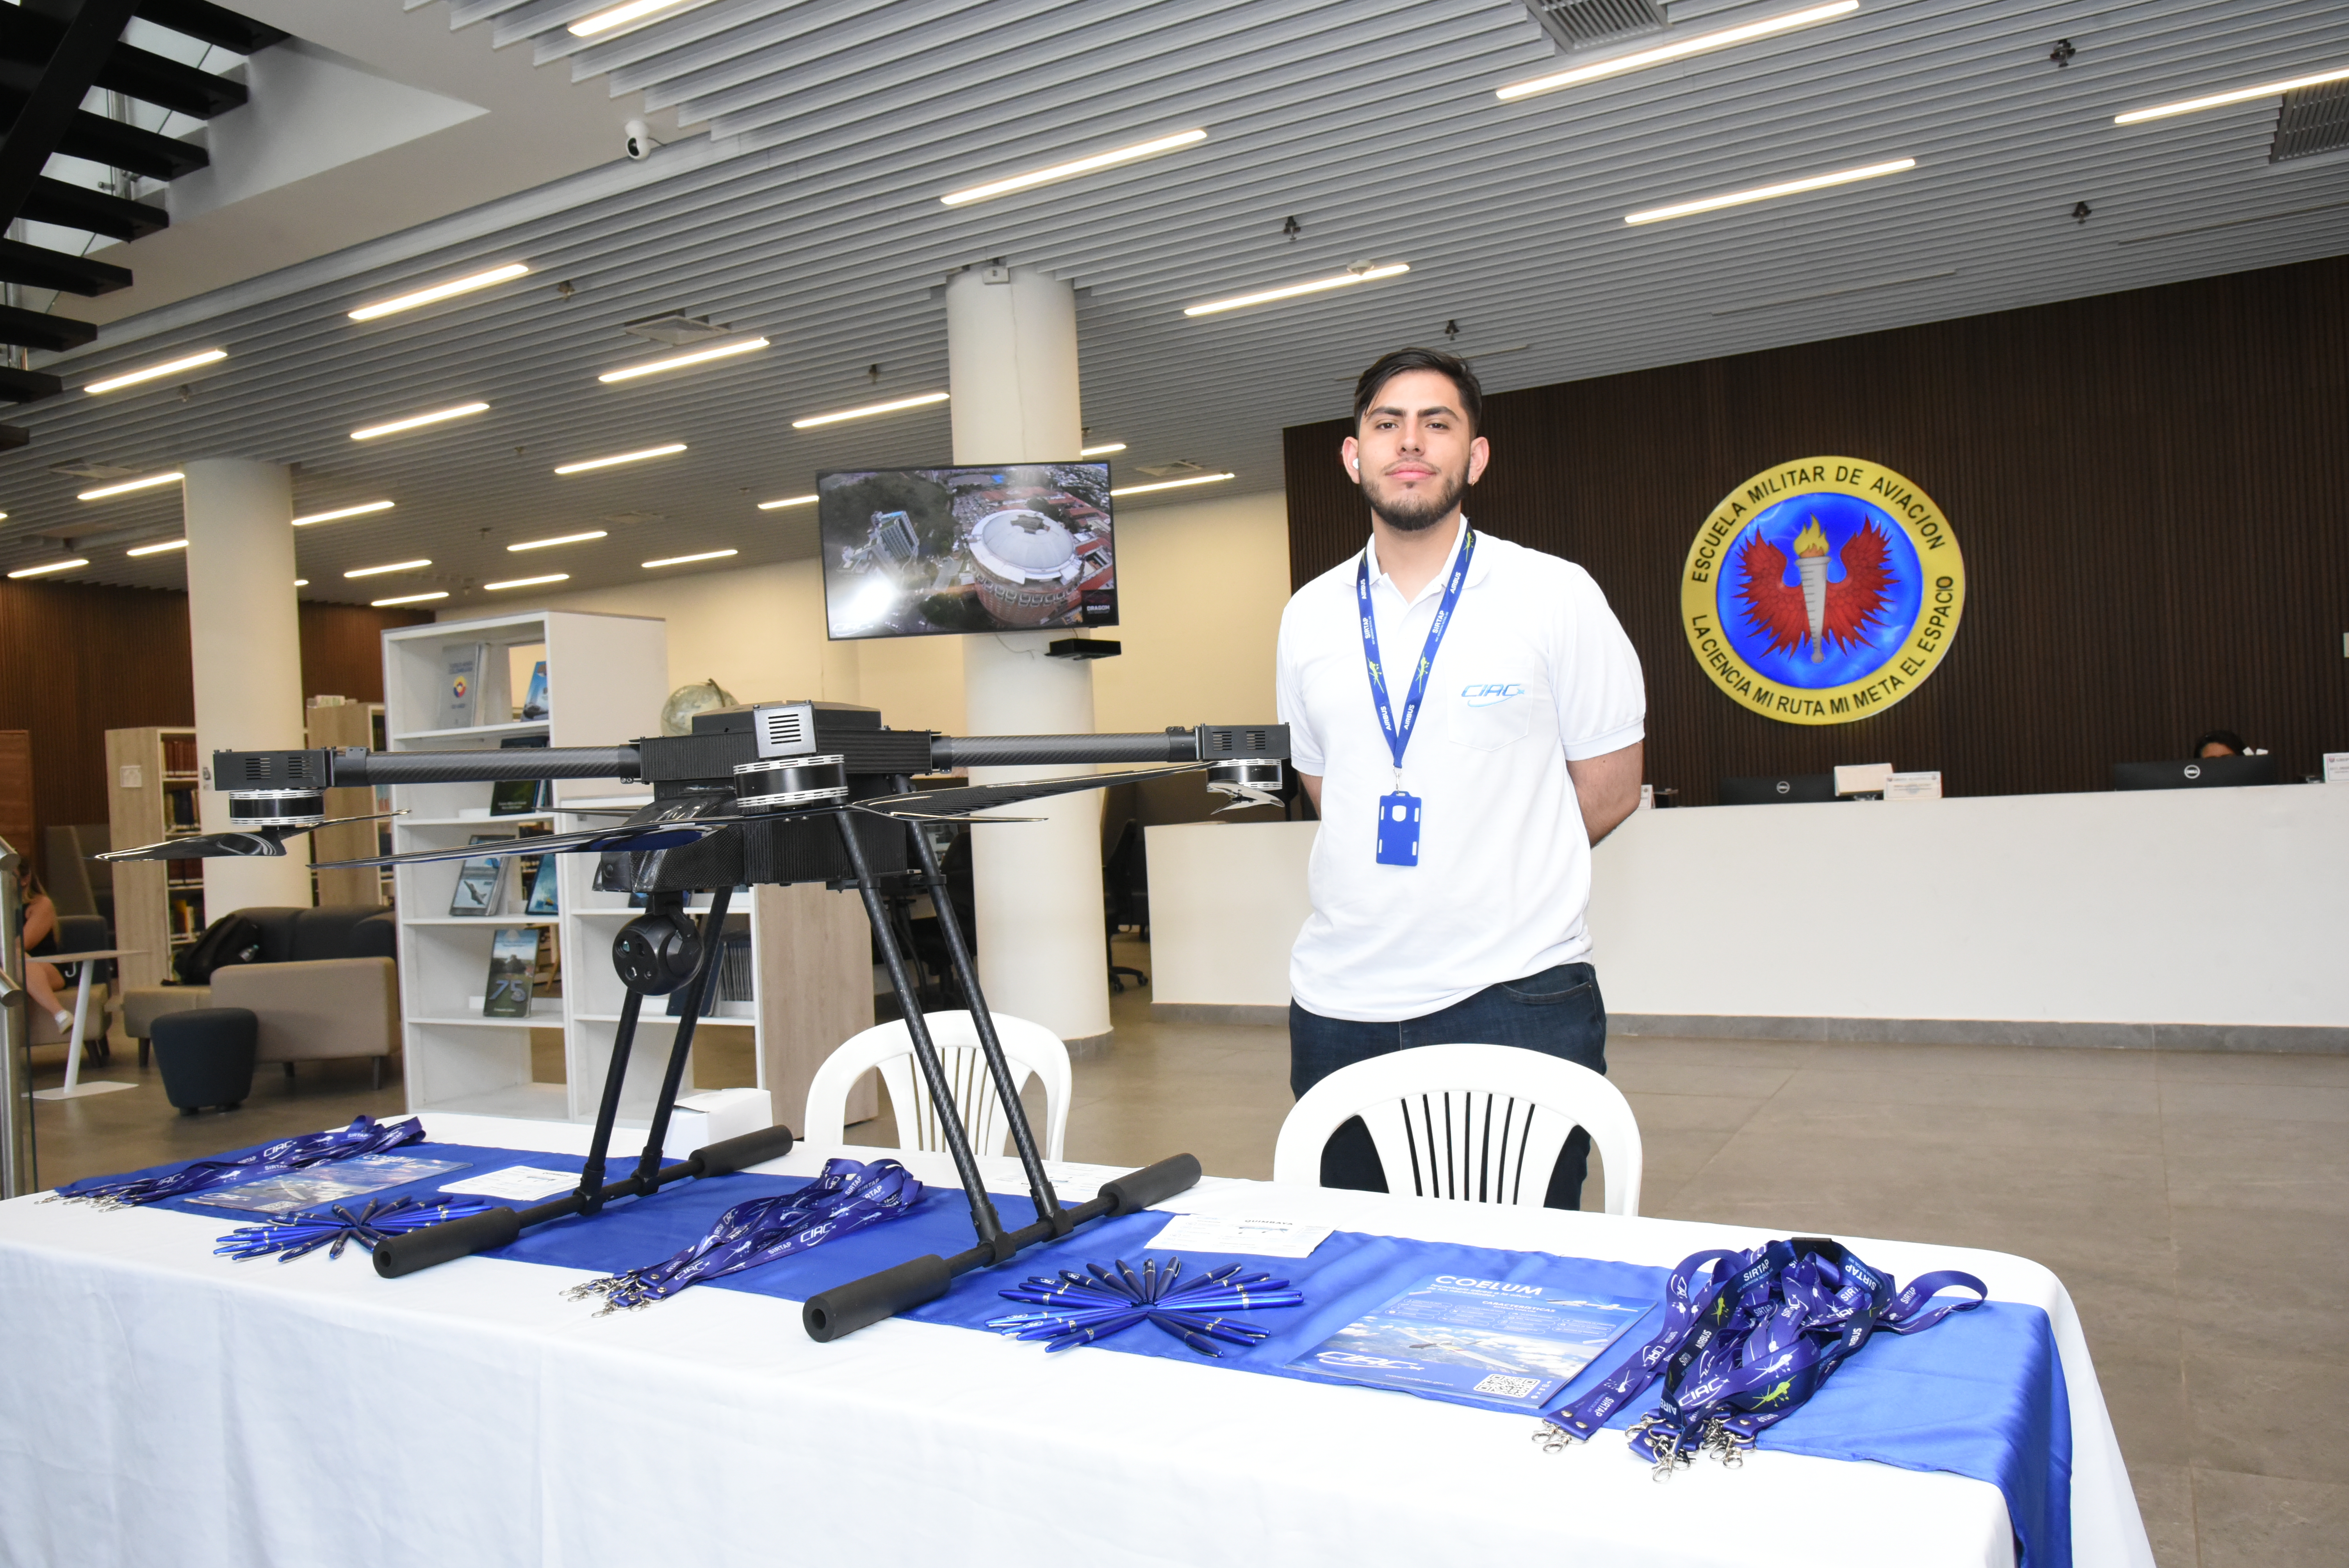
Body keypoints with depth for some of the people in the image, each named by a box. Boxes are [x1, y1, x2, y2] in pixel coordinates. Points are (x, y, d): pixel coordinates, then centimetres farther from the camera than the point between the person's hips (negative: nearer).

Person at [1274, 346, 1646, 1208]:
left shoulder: (1555, 595, -1)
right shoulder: (1309, 616, 9)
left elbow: (1609, 788, 4)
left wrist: (1494, 880, 5)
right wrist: (1401, 879, 11)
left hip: (1514, 998, -3)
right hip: (1341, 1002, 4)